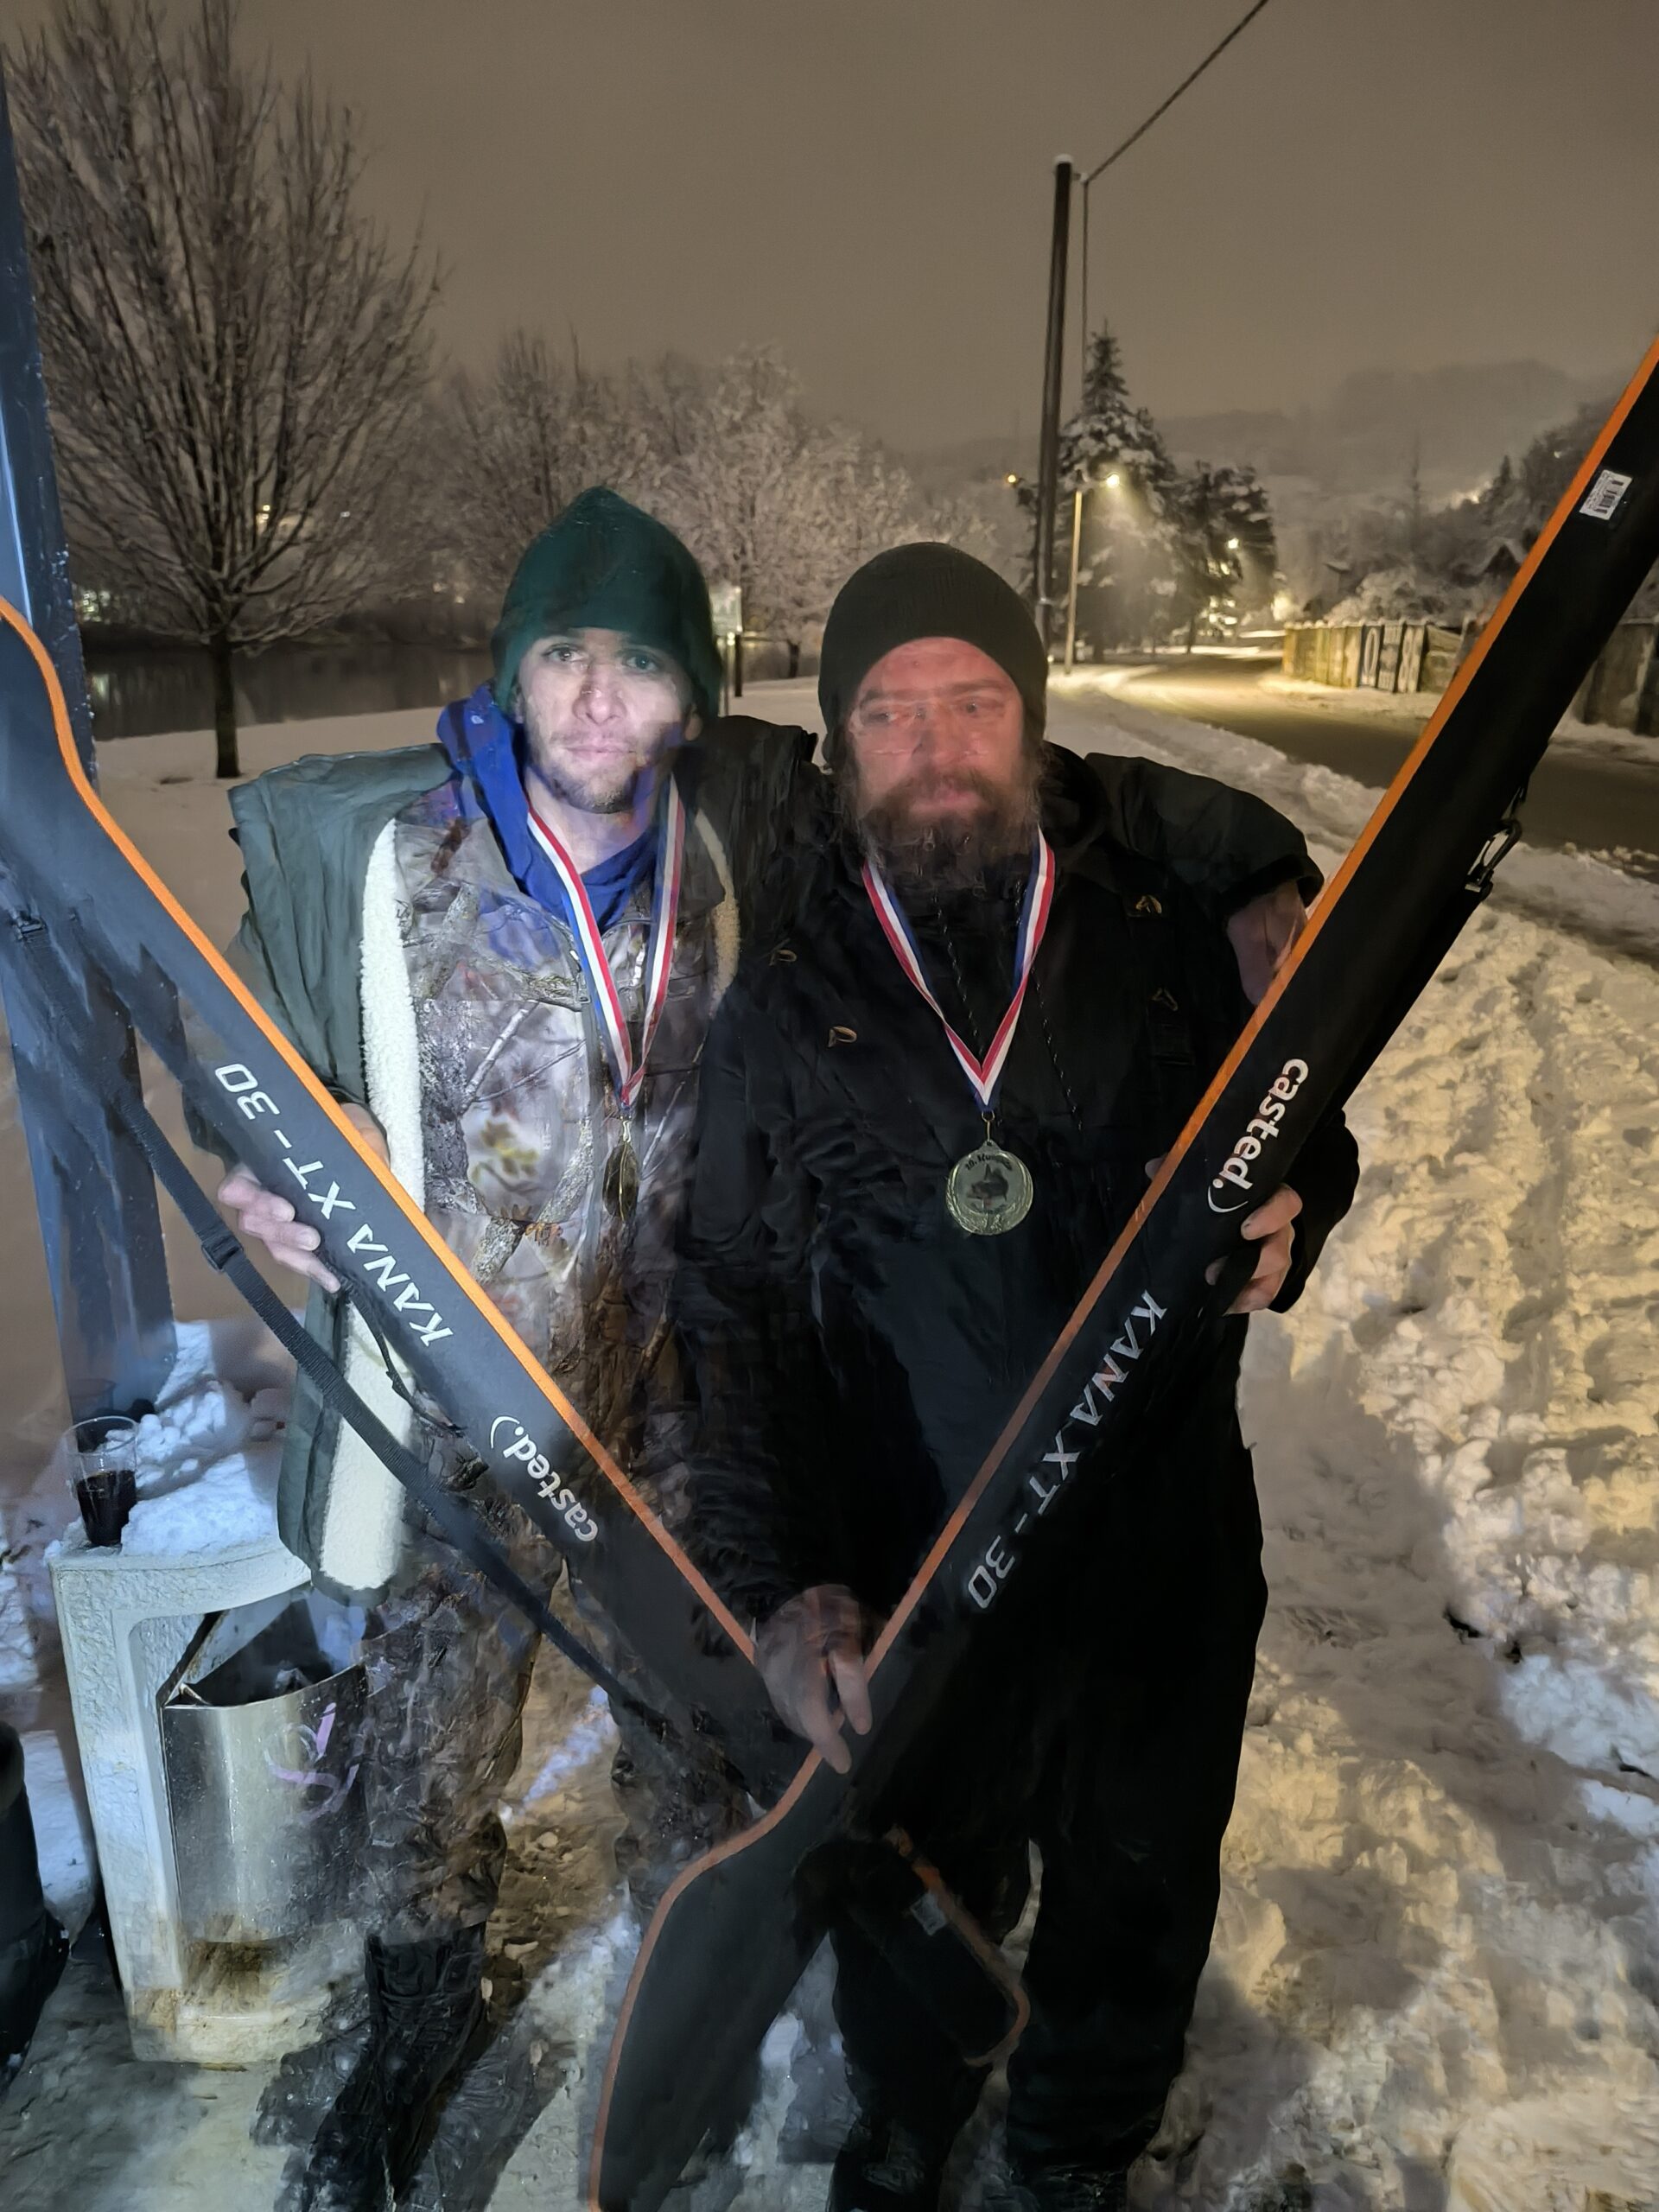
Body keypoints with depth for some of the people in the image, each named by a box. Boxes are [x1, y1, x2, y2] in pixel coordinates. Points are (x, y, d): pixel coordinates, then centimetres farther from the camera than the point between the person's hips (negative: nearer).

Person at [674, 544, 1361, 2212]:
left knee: (1136, 1912, 24)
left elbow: (1308, 1148, 7)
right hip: (909, 1603, 0)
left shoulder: (1178, 927, -7)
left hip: (1168, 1572, 1)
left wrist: (1287, 1222, -17)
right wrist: (780, 1586, -14)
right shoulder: (784, 1011, -7)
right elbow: (739, 1318, -5)